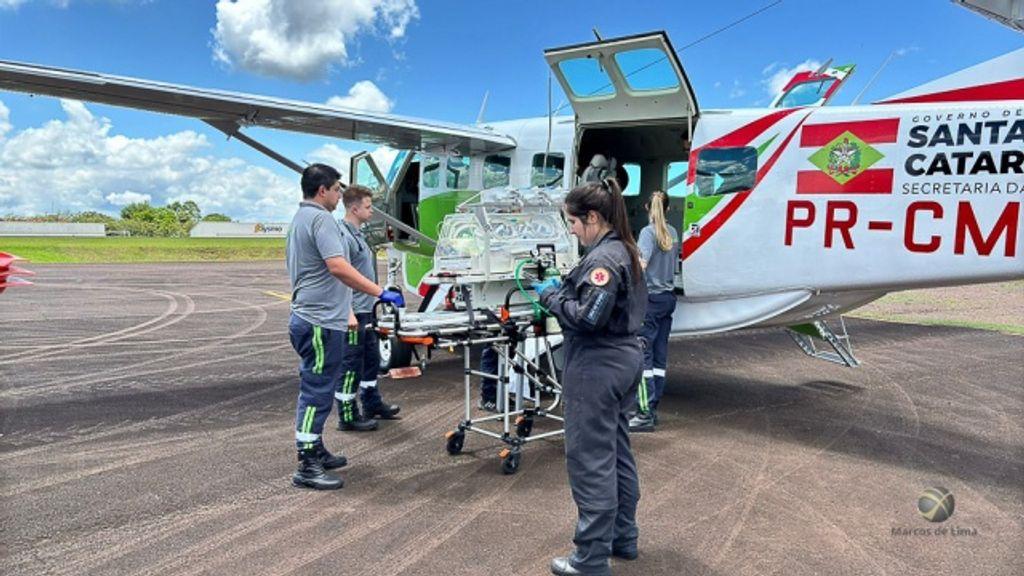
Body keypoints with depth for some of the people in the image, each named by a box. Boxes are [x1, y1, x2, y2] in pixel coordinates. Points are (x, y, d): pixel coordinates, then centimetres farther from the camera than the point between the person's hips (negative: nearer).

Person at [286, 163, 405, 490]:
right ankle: (307, 468, 0)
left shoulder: (299, 219, 18)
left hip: (308, 318, 11)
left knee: (314, 390, 18)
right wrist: (380, 292, -26)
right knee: (317, 393, -6)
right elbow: (338, 267, -27)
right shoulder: (320, 218, -14)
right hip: (321, 322, -11)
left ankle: (315, 453, 28)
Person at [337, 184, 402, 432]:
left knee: (371, 358, 19)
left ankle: (372, 404, 33)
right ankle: (348, 416, 9)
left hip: (365, 311, 10)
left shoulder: (357, 233, 14)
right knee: (351, 365, -1)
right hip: (354, 313, -10)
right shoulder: (343, 235, -17)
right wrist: (349, 313, -26)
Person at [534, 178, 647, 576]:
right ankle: (622, 536, 33)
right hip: (623, 362, 11)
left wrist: (551, 296, -12)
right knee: (617, 453, 19)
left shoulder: (603, 258, -19)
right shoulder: (624, 250, 12)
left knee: (591, 462, -2)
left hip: (597, 370, -11)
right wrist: (564, 289, 7)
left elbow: (588, 317, -25)